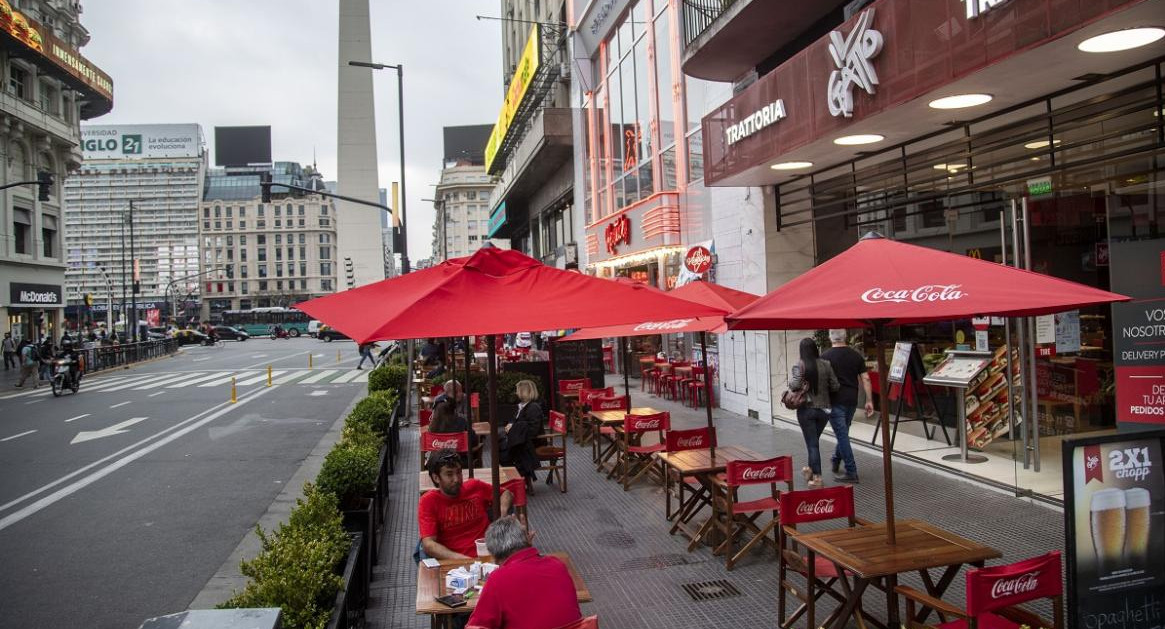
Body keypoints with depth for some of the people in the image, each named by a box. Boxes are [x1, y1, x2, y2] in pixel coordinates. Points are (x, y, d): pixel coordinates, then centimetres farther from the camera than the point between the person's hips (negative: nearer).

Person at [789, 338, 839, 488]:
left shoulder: (799, 366, -12)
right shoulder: (826, 365, -3)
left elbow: (794, 385, -24)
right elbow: (835, 386, -1)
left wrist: (790, 381, -3)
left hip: (806, 410, -3)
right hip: (824, 409, 3)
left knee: (812, 443, 4)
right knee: (815, 440, 21)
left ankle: (816, 477, 4)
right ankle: (811, 469, 35)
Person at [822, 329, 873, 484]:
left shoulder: (825, 356, -7)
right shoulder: (856, 355, 5)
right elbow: (865, 379, 3)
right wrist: (869, 400, 6)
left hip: (835, 401, -5)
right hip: (852, 401, 5)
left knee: (842, 435, -3)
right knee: (843, 433, 20)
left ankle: (851, 472, -4)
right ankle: (835, 463, 35)